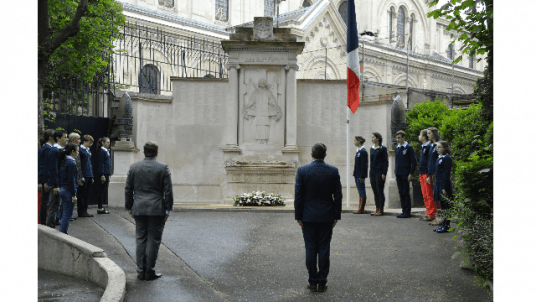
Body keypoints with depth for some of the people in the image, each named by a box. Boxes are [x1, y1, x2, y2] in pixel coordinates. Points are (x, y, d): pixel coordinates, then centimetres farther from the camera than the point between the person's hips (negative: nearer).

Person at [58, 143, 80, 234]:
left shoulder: (64, 161, 11)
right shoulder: (71, 163, -16)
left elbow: (61, 177, 15)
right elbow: (71, 180, -18)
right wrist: (73, 195, -16)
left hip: (63, 189, 9)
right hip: (69, 191, -9)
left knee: (65, 214, 16)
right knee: (68, 214, -2)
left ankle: (61, 233, 21)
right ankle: (63, 233, 1)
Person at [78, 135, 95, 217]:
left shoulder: (88, 151, 18)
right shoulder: (80, 150, -9)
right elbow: (78, 164, -13)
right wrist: (81, 176, -17)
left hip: (89, 176, 8)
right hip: (83, 176, -8)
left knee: (87, 195, 10)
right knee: (81, 195, -1)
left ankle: (85, 211, 16)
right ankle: (81, 212, 3)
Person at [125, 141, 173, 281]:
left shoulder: (133, 167, 5)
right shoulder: (163, 168, -4)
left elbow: (128, 189, 8)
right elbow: (168, 191, -5)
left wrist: (129, 207, 16)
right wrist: (168, 209, 2)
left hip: (139, 209, 3)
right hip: (157, 210, -3)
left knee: (140, 239, 10)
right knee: (154, 240, 3)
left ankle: (141, 271, 12)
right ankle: (149, 272, 5)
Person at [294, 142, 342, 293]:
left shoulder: (302, 170, -7)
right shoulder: (333, 171, -3)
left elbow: (298, 195, -6)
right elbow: (338, 196, 0)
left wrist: (298, 216, 2)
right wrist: (336, 216, 8)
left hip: (308, 217, -1)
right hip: (327, 217, 1)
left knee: (310, 249, 6)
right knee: (324, 249, 6)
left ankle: (313, 283, 10)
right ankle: (322, 282, 10)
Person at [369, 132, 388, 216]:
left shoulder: (382, 149, -6)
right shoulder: (372, 148, 13)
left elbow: (386, 161, -7)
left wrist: (384, 173, -13)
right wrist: (370, 172, 13)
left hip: (379, 173, -7)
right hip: (372, 173, 7)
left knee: (380, 191, -3)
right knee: (375, 192, 8)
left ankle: (381, 210, 2)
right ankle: (377, 209, 14)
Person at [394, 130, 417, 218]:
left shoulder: (408, 147, -6)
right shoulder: (397, 148, 14)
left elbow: (414, 161, -7)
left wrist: (411, 174, -13)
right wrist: (396, 172, 15)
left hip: (405, 174, -6)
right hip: (398, 174, 6)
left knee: (406, 193, -4)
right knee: (401, 193, 8)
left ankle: (407, 212, 1)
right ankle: (404, 211, 14)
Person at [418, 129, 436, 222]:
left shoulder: (429, 146, -13)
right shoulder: (423, 147, 16)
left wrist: (429, 175, -20)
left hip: (427, 173, -10)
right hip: (422, 174, 10)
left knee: (429, 195, -5)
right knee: (425, 195, 12)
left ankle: (431, 215, -1)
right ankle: (428, 213, 17)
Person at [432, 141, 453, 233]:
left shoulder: (447, 159, -12)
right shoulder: (439, 158, 14)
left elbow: (446, 174, -16)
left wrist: (444, 188, -19)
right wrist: (435, 183, 18)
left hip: (444, 184, -9)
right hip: (438, 184, 9)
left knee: (446, 206, -3)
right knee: (442, 205, 13)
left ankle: (446, 226, 1)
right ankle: (443, 225, 19)